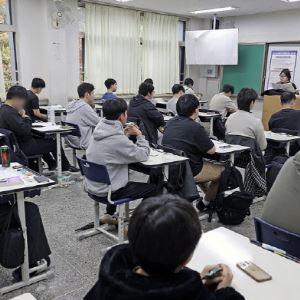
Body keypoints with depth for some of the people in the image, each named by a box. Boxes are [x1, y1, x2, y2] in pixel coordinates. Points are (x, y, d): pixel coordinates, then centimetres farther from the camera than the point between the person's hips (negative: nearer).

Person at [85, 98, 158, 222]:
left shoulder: (98, 131, 0)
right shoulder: (118, 139, -25)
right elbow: (143, 155, -15)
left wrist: (125, 134, 7)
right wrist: (139, 135, -2)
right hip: (106, 191, -9)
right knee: (152, 188, 3)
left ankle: (109, 214, 36)